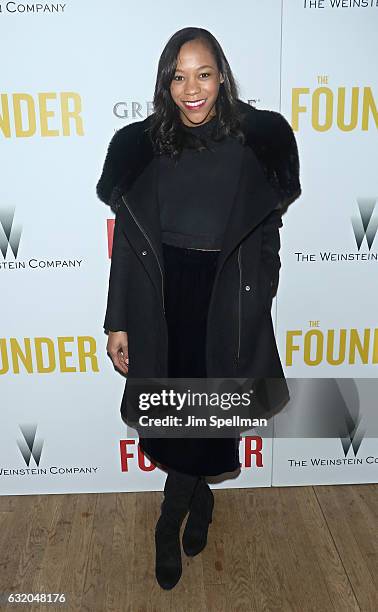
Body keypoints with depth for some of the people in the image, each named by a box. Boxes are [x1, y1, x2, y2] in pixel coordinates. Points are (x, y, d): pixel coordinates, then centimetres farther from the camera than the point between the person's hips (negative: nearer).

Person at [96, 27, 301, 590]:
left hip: (227, 303, -1)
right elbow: (126, 240, 2)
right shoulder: (140, 144, 1)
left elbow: (268, 228, 4)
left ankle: (171, 522, 37)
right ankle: (200, 498, 41)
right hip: (162, 303, 1)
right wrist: (118, 323, 0)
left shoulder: (255, 137, -2)